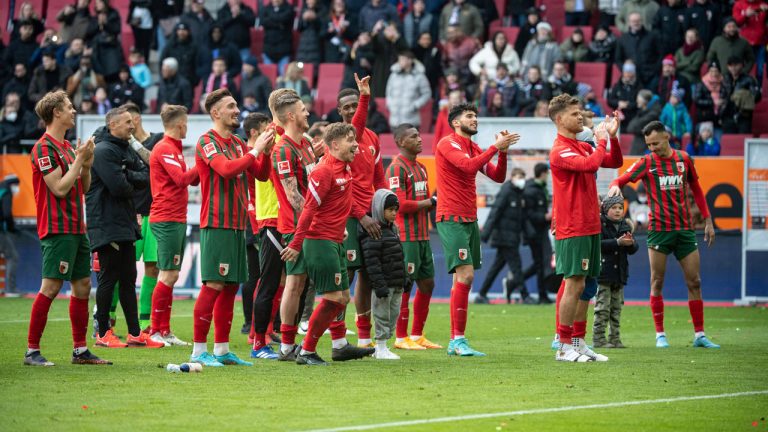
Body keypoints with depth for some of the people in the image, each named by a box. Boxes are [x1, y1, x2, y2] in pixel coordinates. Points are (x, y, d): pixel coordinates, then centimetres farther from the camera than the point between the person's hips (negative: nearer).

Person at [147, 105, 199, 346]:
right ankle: (156, 331, -7)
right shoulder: (165, 149, -11)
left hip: (176, 219, 10)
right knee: (168, 275, -10)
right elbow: (182, 178, -21)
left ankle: (164, 331, 13)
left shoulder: (173, 148, 20)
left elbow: (191, 179, 21)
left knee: (171, 276, 11)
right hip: (167, 219, -10)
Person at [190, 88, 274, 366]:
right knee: (214, 285, -10)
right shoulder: (207, 142, -8)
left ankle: (222, 350, 14)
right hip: (216, 225, -8)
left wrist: (265, 150, -1)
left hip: (237, 225, 8)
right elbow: (226, 168, -24)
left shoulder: (238, 144, 17)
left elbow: (261, 174, 15)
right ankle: (199, 351, -8)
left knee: (231, 286, 9)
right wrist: (254, 150, -16)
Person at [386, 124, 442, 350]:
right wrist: (429, 202, -10)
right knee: (404, 286, -4)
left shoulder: (420, 168, 17)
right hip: (406, 236, -9)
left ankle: (417, 335, 19)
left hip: (422, 236, 9)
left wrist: (434, 201, 1)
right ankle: (401, 338, 2)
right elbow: (400, 205, -19)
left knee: (427, 283, 10)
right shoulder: (397, 168, -12)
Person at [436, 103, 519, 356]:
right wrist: (496, 147, -18)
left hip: (470, 219, 9)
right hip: (452, 219, -9)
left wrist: (503, 151, -1)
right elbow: (469, 165, -23)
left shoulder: (474, 148, 17)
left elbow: (498, 176, 13)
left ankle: (455, 342, 12)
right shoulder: (448, 143, -7)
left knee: (463, 279, 8)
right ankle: (458, 340, -16)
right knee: (466, 275, -17)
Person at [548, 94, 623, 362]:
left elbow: (615, 162, 21)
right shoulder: (560, 150, -12)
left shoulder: (584, 147, 16)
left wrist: (612, 136, 8)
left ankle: (579, 342, 15)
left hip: (590, 227, 9)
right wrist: (602, 140, -11)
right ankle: (564, 347, -5)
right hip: (572, 229, -9)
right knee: (574, 285, -9)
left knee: (586, 287, 10)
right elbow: (590, 164, -26)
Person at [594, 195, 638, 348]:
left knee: (617, 307, 10)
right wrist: (618, 243, -24)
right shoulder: (599, 223, -6)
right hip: (604, 272, -6)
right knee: (602, 307, -6)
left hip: (619, 272, 6)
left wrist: (631, 243, -12)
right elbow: (597, 244, -18)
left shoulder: (625, 225, 12)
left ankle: (615, 338, 15)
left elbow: (633, 249, 11)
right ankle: (598, 339, -2)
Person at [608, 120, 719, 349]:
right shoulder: (647, 162, 0)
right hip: (659, 228, -3)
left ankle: (699, 335, 8)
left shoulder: (683, 159, 8)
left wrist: (707, 220, 15)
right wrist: (615, 186, -32)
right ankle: (660, 335, 6)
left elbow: (696, 190, 18)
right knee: (657, 282, -2)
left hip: (685, 228, 3)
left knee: (694, 282, 2)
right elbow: (621, 179, -7)